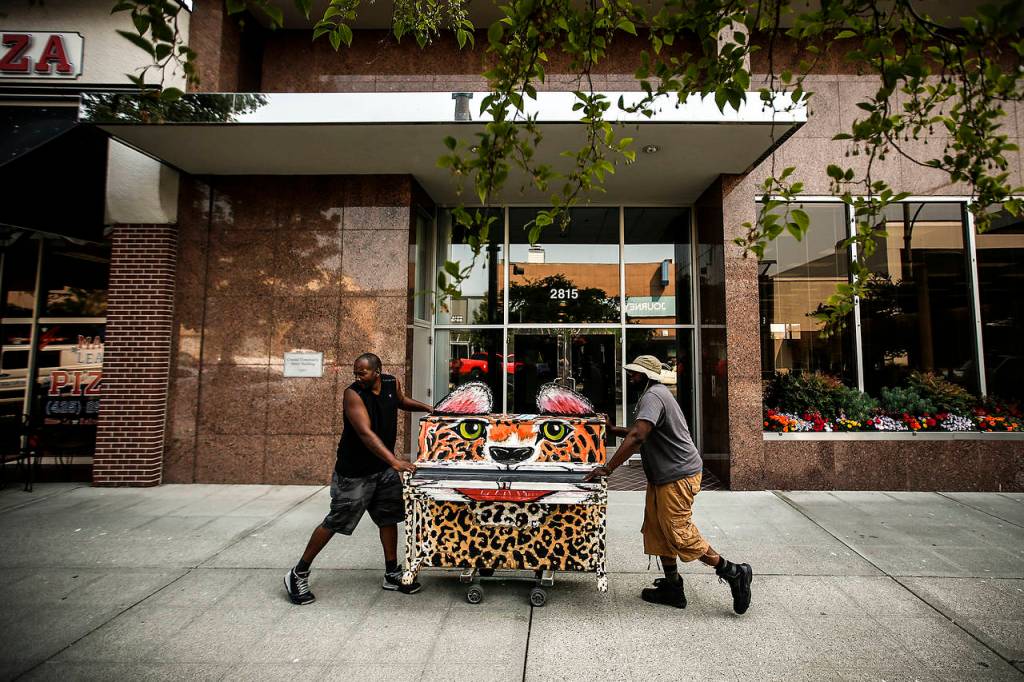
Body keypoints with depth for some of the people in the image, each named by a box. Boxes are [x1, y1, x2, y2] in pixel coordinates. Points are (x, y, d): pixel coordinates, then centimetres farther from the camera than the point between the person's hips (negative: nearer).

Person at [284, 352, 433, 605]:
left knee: (389, 518, 10)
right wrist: (394, 461, -43)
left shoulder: (392, 384, -4)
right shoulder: (353, 394, -22)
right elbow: (366, 433, -34)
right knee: (334, 522, 2)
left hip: (384, 469, 6)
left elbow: (402, 401, 22)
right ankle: (298, 574, 20)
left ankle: (392, 574, 25)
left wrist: (429, 409, 8)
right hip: (354, 471, -6)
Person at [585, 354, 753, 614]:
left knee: (678, 533, -4)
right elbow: (642, 433, 25)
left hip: (678, 475, -11)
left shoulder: (653, 396, -18)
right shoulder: (654, 394, 17)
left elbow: (637, 437, -30)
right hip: (662, 476, 11)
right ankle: (672, 588, 23)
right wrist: (612, 430, 15)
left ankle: (732, 572, 11)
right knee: (657, 531, 13)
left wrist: (606, 469, -28)